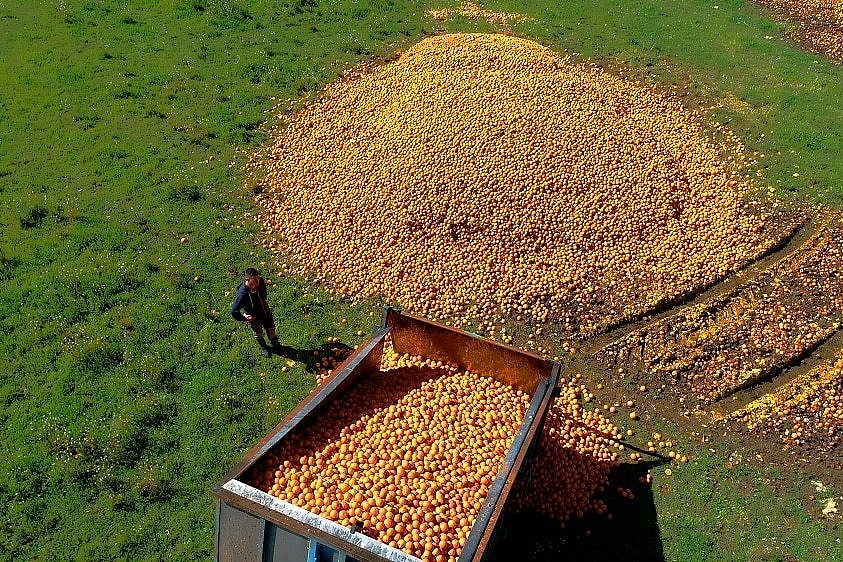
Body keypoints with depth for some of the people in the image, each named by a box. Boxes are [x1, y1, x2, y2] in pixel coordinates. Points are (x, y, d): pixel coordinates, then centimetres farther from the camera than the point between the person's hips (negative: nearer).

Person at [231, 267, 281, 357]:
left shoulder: (260, 281, -25)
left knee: (271, 328, 23)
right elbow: (234, 311, -35)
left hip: (264, 310, 4)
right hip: (253, 316, -4)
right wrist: (244, 319, -22)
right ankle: (263, 347, 53)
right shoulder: (242, 293, -42)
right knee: (258, 333, 21)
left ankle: (275, 345, 53)